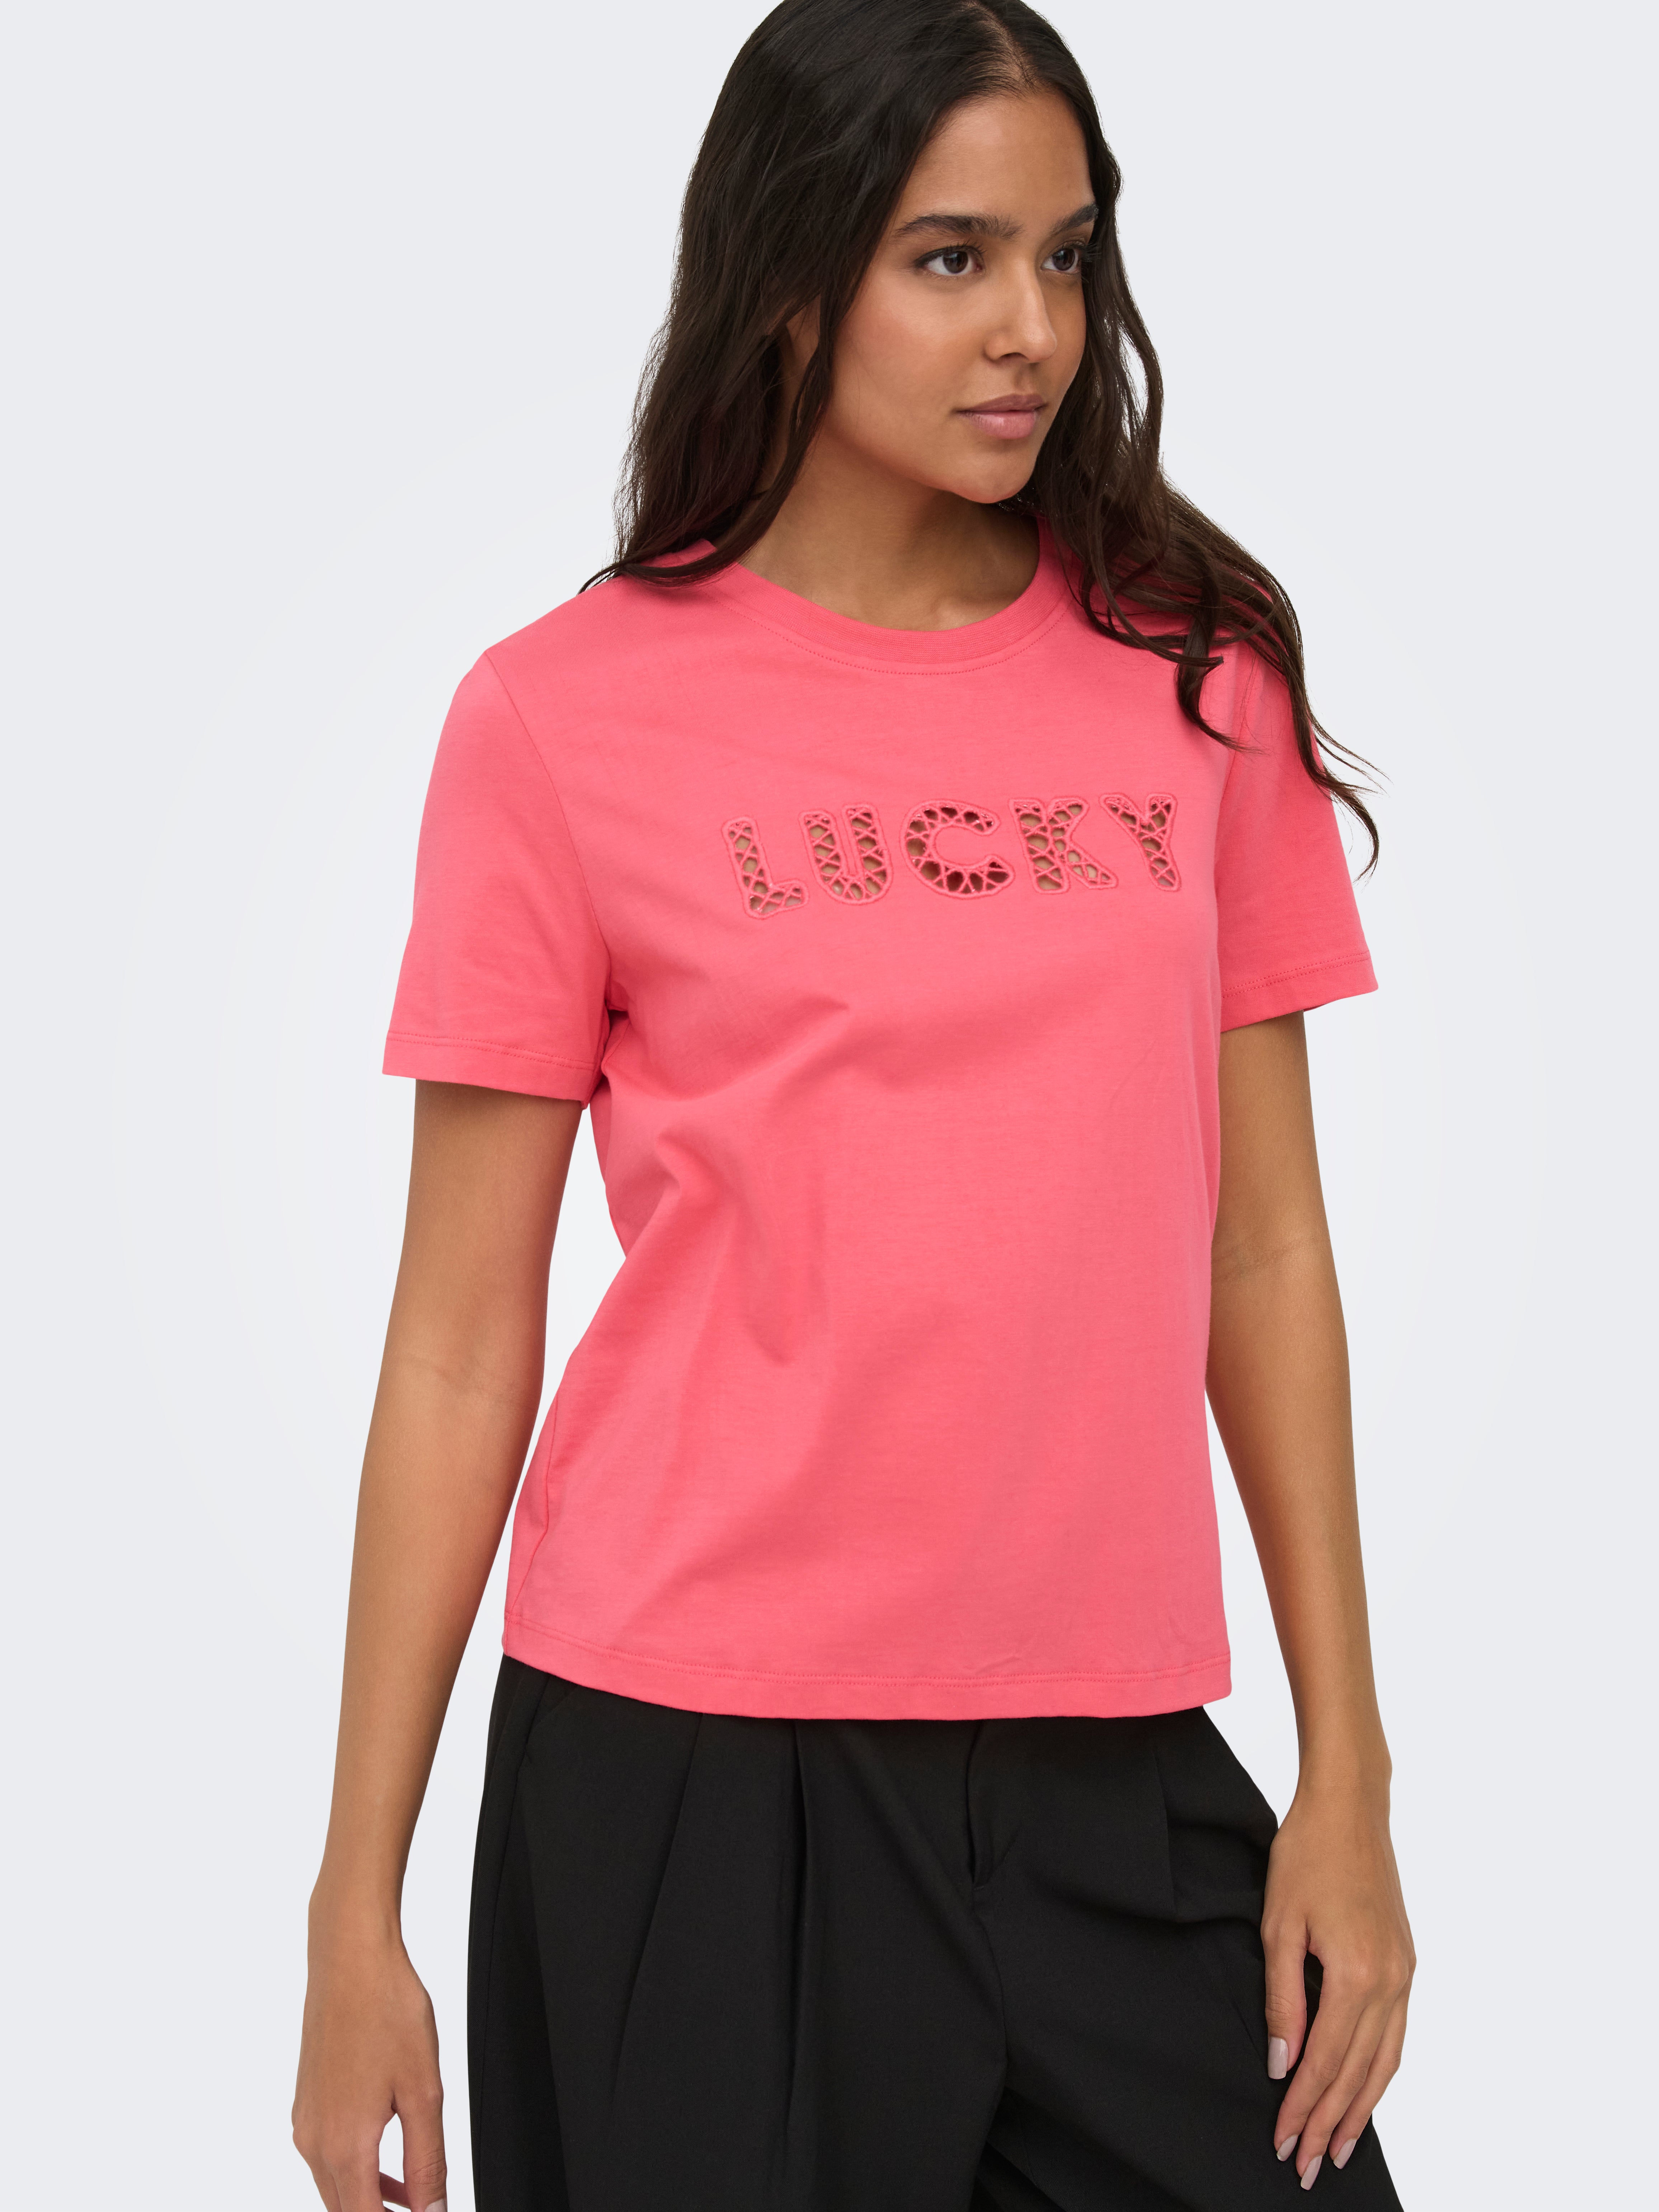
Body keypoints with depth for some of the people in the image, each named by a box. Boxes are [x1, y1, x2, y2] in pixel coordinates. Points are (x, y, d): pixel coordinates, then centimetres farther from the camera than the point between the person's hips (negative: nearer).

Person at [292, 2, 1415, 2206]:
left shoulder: (1195, 670, 7)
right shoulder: (564, 718, -2)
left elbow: (1265, 1242, 9)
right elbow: (460, 1339, -1)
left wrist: (1347, 1772, 5)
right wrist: (360, 1905, -2)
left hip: (1111, 1770, 3)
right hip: (689, 1773, -3)